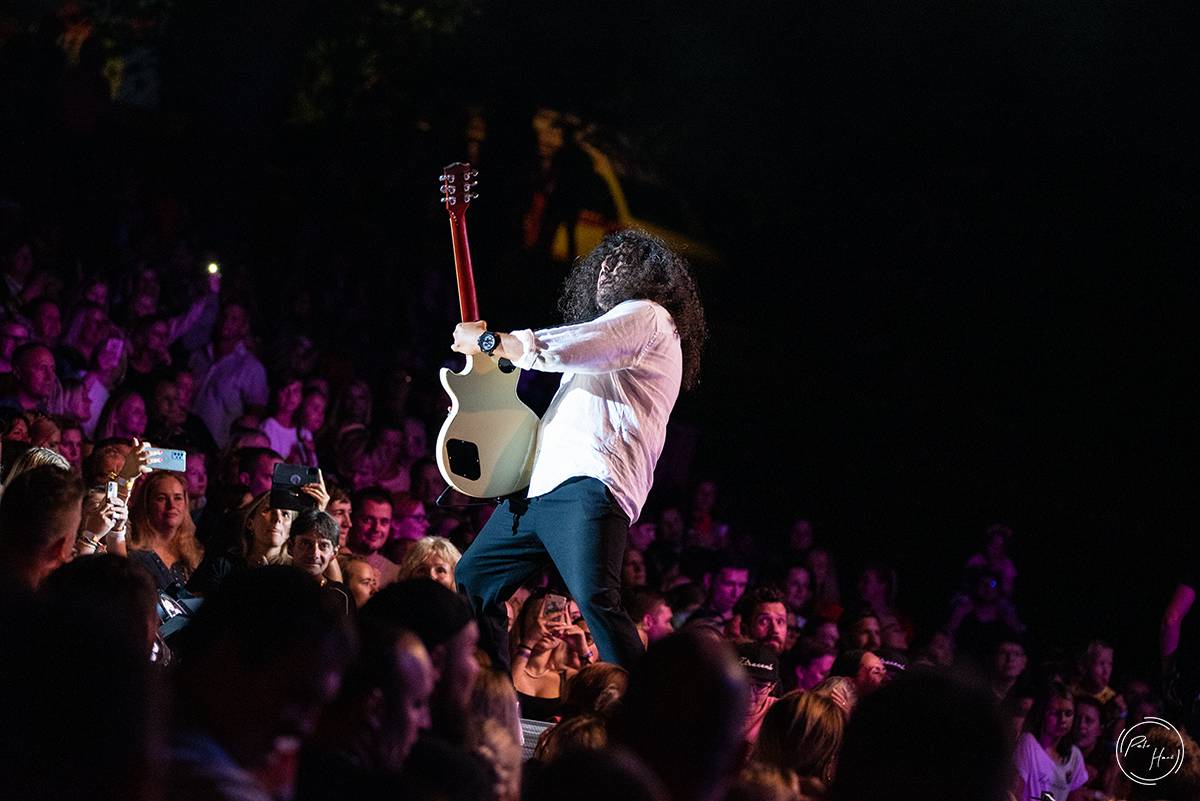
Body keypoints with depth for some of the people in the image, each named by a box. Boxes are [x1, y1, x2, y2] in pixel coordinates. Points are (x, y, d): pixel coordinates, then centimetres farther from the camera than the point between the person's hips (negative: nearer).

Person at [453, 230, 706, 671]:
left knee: (594, 599, -27)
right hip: (537, 486, 11)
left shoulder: (647, 316, -1)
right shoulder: (606, 329, 31)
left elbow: (557, 350, -14)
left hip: (587, 485, -11)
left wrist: (487, 340, -3)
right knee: (473, 580, 15)